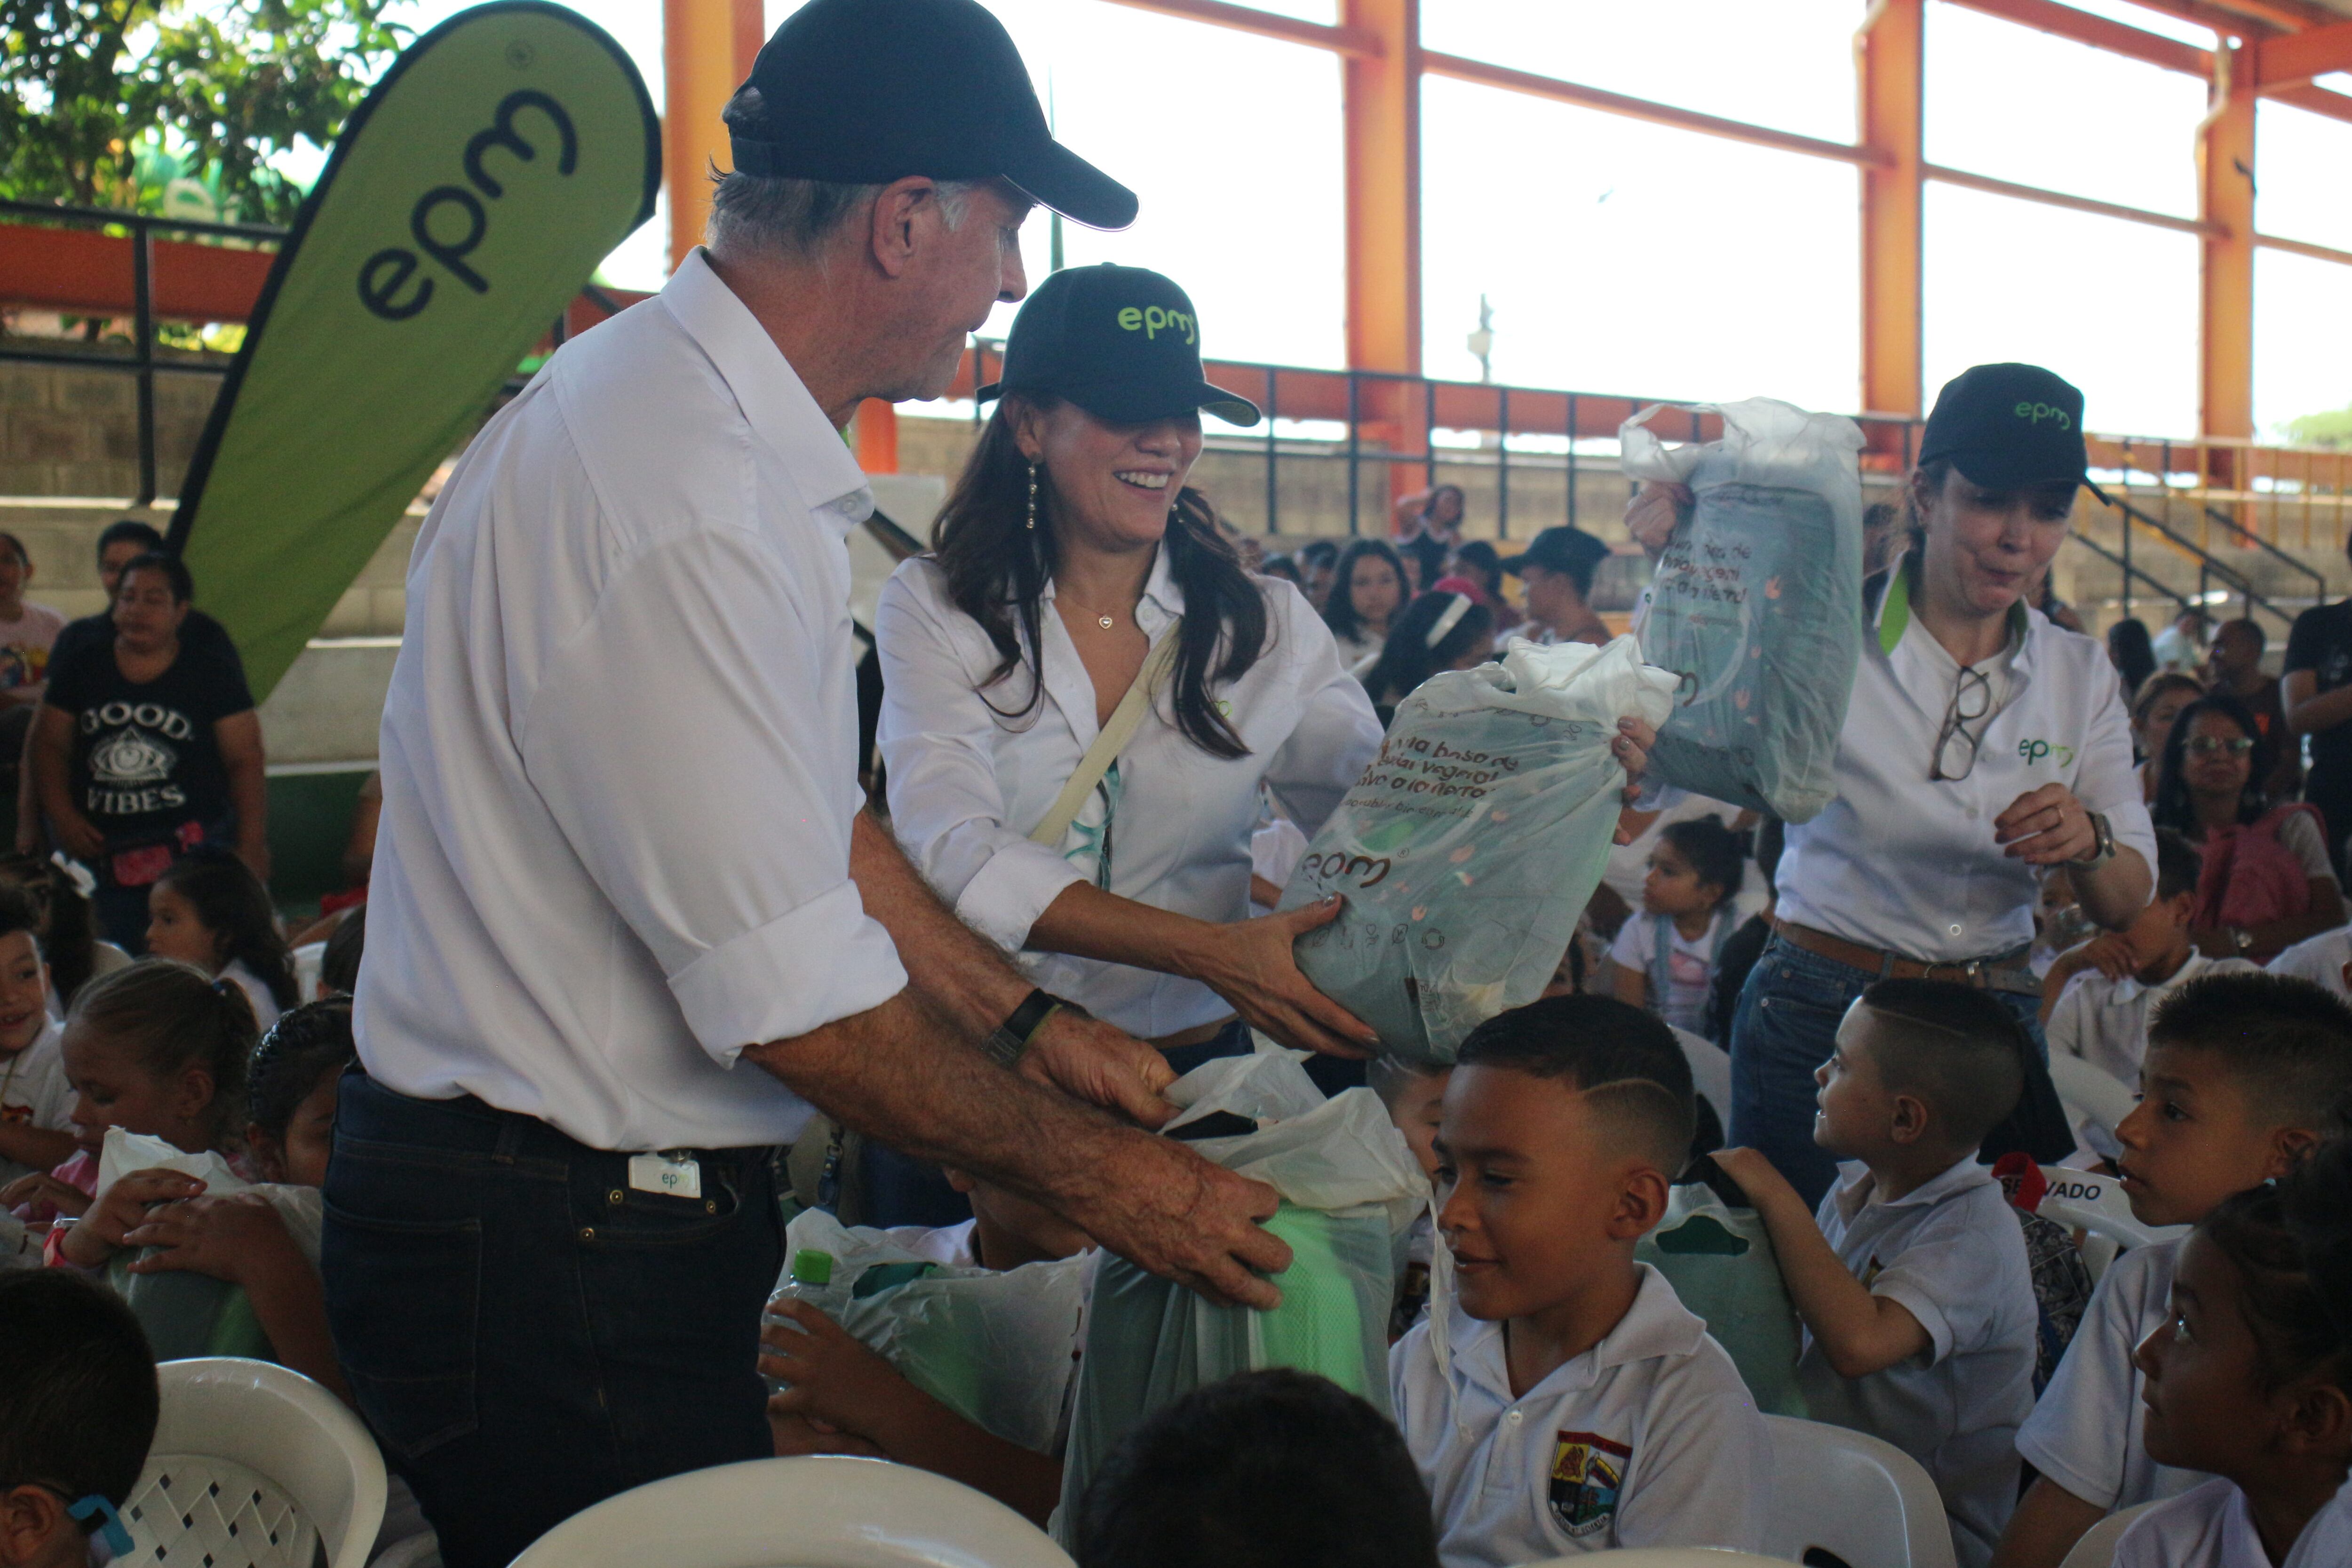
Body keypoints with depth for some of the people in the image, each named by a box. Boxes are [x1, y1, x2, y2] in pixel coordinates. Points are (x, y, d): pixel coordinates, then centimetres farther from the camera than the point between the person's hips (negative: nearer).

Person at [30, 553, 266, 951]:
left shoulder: (213, 675, 4)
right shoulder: (80, 668, 12)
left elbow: (245, 762, 1)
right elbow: (49, 745, 12)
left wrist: (251, 848, -7)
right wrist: (62, 816, -4)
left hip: (193, 856, -3)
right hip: (102, 856, 3)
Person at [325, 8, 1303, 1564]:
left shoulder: (691, 415, 7)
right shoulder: (679, 506, -26)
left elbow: (809, 826, 15)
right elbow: (802, 1004, -23)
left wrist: (1031, 1026, 12)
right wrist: (1089, 1174, -10)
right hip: (554, 1257, -10)